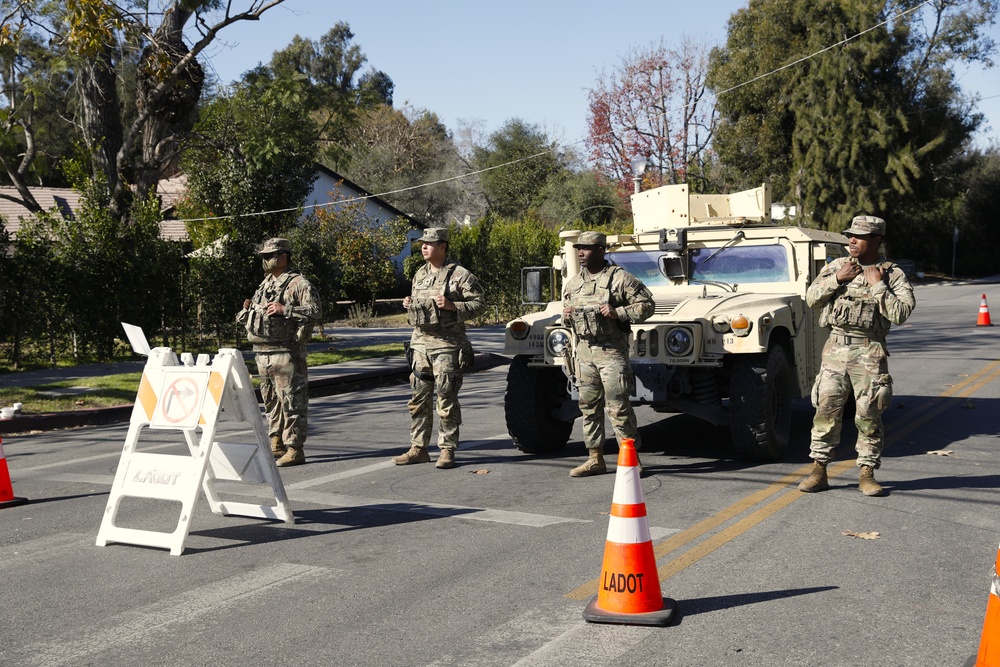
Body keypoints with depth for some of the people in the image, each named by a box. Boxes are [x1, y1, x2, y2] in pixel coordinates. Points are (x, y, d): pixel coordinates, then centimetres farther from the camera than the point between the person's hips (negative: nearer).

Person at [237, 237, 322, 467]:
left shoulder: (299, 284, -7)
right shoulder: (266, 283, 19)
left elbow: (316, 312, -19)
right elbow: (245, 318, 30)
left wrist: (285, 310, -25)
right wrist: (248, 310, 6)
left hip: (285, 353, -9)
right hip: (262, 352, 9)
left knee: (292, 401, -6)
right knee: (271, 400, 15)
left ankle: (294, 449, -2)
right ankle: (276, 445, 25)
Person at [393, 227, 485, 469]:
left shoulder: (460, 275, -6)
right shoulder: (419, 274, 15)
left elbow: (479, 304, -8)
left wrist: (453, 306, -21)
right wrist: (409, 304, 5)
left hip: (447, 345, -7)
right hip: (420, 342, 7)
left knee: (446, 401, -2)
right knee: (419, 399, 8)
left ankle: (447, 450, 5)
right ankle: (418, 449, 16)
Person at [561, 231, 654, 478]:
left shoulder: (620, 278, -5)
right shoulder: (573, 283, 13)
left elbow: (646, 305, -7)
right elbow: (566, 316, 25)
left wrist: (617, 312, -19)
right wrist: (566, 316, 1)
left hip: (611, 350, -6)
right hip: (583, 350, 6)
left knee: (618, 406, -6)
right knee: (589, 406, 9)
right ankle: (595, 459, 16)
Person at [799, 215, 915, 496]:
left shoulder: (894, 275, 1)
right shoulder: (837, 265, 10)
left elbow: (900, 314, -11)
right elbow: (811, 298, 4)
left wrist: (877, 284, -13)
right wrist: (837, 279, -8)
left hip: (869, 353, -2)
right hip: (835, 349, 3)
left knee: (868, 415, 1)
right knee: (826, 411, 1)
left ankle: (867, 474, 11)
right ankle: (819, 471, 8)